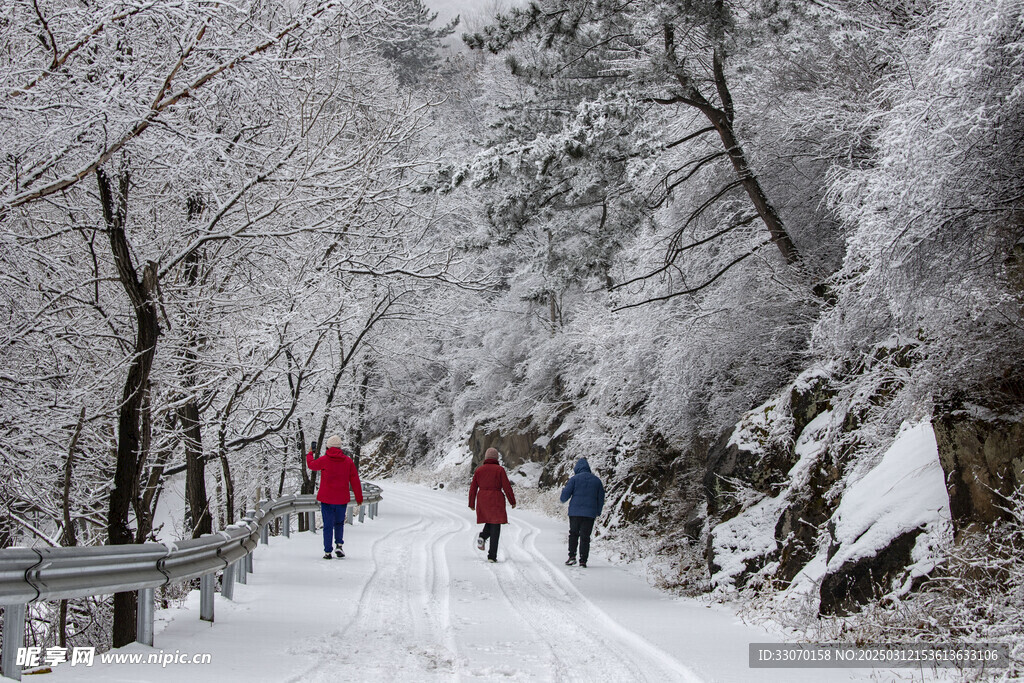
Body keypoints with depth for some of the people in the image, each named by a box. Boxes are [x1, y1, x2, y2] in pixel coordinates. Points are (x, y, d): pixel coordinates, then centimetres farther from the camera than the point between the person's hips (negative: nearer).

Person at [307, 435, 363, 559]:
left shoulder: (324, 460, -7)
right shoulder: (348, 461, 0)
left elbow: (311, 465, 13)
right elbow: (355, 481, 2)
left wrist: (310, 453, 33)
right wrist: (359, 497, 10)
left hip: (326, 499, -2)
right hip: (342, 499, 2)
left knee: (328, 525, 5)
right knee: (339, 523, 19)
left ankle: (327, 551, 4)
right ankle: (339, 545, 1)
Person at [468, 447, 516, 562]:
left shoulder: (479, 470, 4)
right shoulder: (500, 469, -5)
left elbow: (473, 488, 5)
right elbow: (507, 487, -7)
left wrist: (471, 504, 13)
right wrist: (512, 501, 3)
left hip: (482, 501, 4)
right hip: (496, 501, -4)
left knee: (490, 522, 28)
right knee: (495, 527, 0)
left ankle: (482, 537, 0)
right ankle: (492, 556, -6)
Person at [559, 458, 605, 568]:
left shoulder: (574, 479, -2)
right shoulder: (596, 480, 10)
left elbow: (565, 494, -4)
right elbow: (601, 498, 14)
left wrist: (562, 499, 20)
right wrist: (598, 512, 25)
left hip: (575, 512, -2)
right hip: (590, 513, 2)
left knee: (573, 534, 11)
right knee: (585, 536, 4)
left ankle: (572, 556, -1)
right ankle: (583, 560, 0)